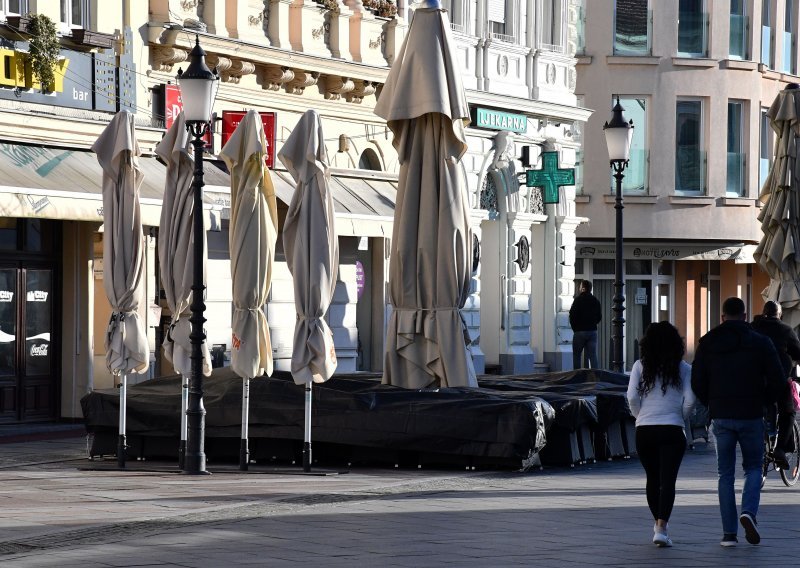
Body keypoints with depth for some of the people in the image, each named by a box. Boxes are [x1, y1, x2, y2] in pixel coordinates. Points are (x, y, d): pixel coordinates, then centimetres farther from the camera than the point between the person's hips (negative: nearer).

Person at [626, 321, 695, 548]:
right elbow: (689, 399, -7)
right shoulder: (683, 368, -1)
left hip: (644, 430, 2)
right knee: (667, 480, -4)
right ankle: (661, 528, -18)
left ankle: (658, 523, 31)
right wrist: (681, 418, 11)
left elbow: (632, 397, -6)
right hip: (672, 431, -2)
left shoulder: (640, 366, 0)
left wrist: (640, 416, 11)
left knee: (652, 479, 17)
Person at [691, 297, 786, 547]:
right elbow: (778, 379, -4)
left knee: (725, 474, 8)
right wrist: (763, 402, 11)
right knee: (753, 467, 15)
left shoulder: (707, 343, 2)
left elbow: (697, 382, 0)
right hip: (751, 416, -1)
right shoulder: (760, 343, -1)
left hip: (721, 417, 1)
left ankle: (729, 533, 2)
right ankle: (749, 512, -12)